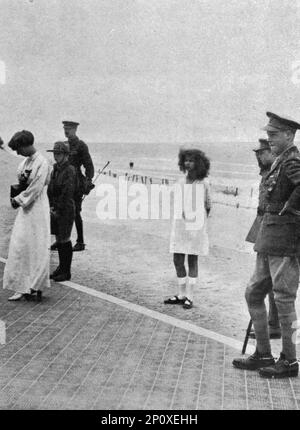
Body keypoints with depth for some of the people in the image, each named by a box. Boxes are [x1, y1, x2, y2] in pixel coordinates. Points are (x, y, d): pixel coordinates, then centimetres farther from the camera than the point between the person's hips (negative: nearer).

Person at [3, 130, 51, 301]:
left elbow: (35, 188, -17)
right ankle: (23, 287, 13)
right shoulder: (26, 161, 11)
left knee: (36, 247, -2)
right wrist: (22, 180, -6)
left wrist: (18, 200, -8)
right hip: (26, 207, 8)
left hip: (37, 208, -8)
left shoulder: (42, 163, -15)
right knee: (20, 246, 8)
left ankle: (36, 287, 7)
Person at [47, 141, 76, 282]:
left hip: (65, 210, -8)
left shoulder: (70, 171, -15)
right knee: (58, 239, 14)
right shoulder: (55, 168, 10)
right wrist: (50, 206, 3)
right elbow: (50, 189, 13)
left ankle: (66, 272, 9)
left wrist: (58, 209, -15)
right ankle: (61, 267, 26)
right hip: (55, 209, 8)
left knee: (65, 240, -1)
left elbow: (67, 193, -18)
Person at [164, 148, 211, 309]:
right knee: (177, 260, 6)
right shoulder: (181, 182, 6)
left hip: (195, 226, -4)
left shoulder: (203, 183, -5)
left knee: (192, 260, 3)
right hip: (179, 225, 4)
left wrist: (200, 222, 6)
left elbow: (208, 205, 4)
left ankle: (190, 297, 10)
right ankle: (181, 295, 20)